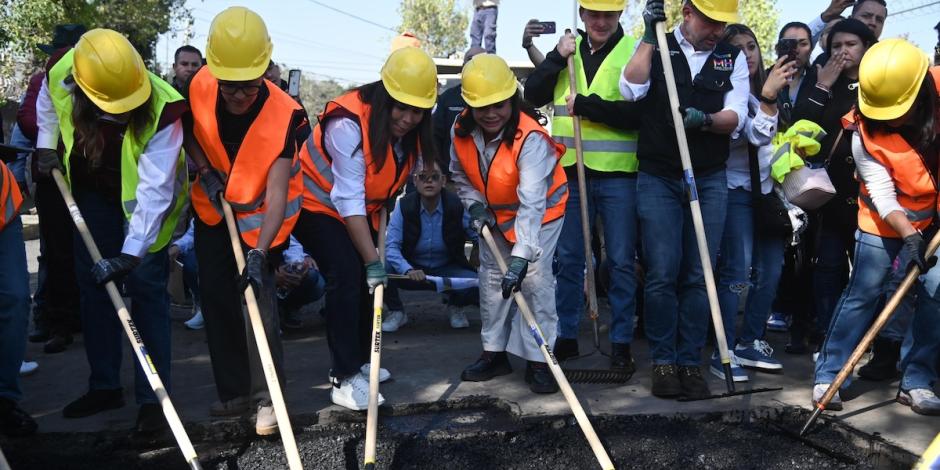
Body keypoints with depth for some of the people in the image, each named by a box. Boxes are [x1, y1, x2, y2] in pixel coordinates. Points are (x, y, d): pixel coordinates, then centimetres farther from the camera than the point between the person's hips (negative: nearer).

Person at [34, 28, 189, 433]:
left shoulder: (162, 111, -35)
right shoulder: (60, 78, -21)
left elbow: (154, 190, -37)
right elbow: (46, 105, 7)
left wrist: (133, 251, -40)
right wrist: (46, 144, -2)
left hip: (143, 200, -5)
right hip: (92, 193, 5)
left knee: (146, 289, -9)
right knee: (93, 285, 9)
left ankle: (153, 398, 0)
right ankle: (104, 387, 23)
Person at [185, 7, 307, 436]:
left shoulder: (285, 115, -31)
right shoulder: (200, 86, -20)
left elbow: (277, 194, -36)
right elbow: (188, 130, 4)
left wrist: (260, 252, -46)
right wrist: (204, 170, -11)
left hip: (261, 212, -4)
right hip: (214, 206, 5)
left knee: (258, 293, -16)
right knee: (215, 296, 7)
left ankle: (266, 396, -4)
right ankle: (233, 391, 21)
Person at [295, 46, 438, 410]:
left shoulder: (412, 130, -10)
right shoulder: (348, 122, -32)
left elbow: (387, 183, 3)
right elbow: (350, 201, -33)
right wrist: (372, 260, -34)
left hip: (361, 210, 8)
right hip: (317, 203, -7)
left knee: (368, 282, 8)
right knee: (347, 276, -21)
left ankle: (357, 362, 27)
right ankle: (344, 379, -15)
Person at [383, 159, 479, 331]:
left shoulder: (457, 206, -14)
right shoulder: (404, 206, -14)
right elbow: (391, 246, -22)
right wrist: (407, 270, -41)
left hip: (447, 270, 0)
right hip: (412, 270, 0)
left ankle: (456, 307, 11)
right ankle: (396, 311, 3)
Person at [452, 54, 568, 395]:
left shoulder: (531, 138, -35)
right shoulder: (461, 132, -17)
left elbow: (531, 203, -43)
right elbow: (460, 177, 4)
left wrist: (521, 256, -50)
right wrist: (475, 204, -15)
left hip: (542, 211, -5)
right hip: (496, 214, 6)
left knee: (535, 277, -14)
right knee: (492, 277, 8)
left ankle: (538, 360, -2)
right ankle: (495, 353, 22)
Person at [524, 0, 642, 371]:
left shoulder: (635, 52, -3)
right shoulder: (567, 49, 11)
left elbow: (638, 114, -14)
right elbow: (533, 96, 3)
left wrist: (585, 104, -18)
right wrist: (557, 58, -9)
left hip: (618, 175, -3)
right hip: (570, 172, 4)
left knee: (621, 261, 4)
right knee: (568, 258, 10)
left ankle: (621, 343, 15)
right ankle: (567, 336, 23)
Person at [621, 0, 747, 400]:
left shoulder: (733, 58, 9)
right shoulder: (656, 48, 5)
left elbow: (736, 117, -3)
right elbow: (631, 90, -14)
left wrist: (705, 120, -23)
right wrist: (650, 36, -13)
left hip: (710, 181, 2)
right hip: (657, 179, -2)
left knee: (698, 276, 2)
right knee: (662, 274, -5)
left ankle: (689, 362, 12)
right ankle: (663, 362, 8)